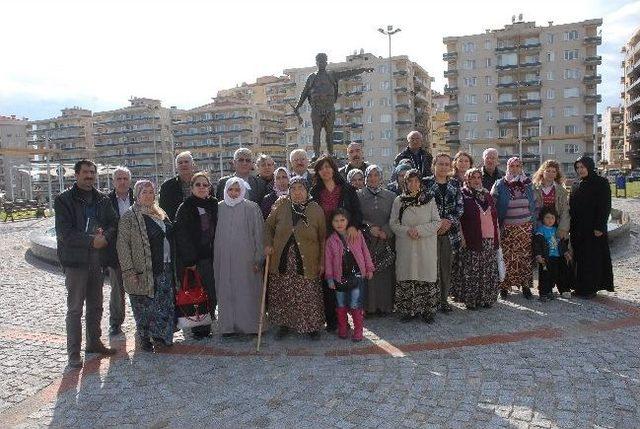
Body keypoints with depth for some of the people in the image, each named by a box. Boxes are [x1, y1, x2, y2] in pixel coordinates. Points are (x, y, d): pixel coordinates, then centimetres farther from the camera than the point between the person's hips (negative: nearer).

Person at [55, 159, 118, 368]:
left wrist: (105, 237, -14)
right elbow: (64, 233, -14)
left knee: (96, 306, 15)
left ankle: (94, 342, 30)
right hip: (75, 261, -5)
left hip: (97, 260, 5)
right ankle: (73, 352, 10)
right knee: (75, 308, 0)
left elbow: (113, 224, 6)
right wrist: (91, 240, -18)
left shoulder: (103, 200, 9)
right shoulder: (64, 200, -6)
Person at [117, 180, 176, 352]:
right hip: (143, 271, -6)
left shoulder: (161, 214, 15)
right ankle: (144, 339, 19)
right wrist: (129, 270, -16)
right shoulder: (129, 217, -6)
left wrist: (172, 265, 16)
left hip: (165, 270, 6)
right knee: (145, 306, 3)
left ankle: (160, 337, 19)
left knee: (166, 305, 7)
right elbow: (123, 245, -11)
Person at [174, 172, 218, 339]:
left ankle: (207, 325, 21)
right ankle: (199, 328, 12)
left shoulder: (214, 205, 10)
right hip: (194, 259, -4)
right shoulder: (185, 208, -4)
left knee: (212, 294, 6)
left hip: (211, 256, 4)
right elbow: (182, 236, -9)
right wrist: (190, 260, -14)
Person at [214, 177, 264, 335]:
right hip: (225, 259, 3)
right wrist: (216, 259, 8)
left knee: (247, 290, 2)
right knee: (226, 291, 6)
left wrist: (258, 258, -7)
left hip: (245, 257, -3)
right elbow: (216, 234, 11)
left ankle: (251, 325, 13)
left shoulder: (252, 208, -4)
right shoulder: (219, 208, 5)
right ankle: (228, 326, 16)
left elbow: (259, 234, -4)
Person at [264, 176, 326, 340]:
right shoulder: (281, 206, -1)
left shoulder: (316, 210, -2)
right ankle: (284, 324, 29)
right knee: (282, 295, 10)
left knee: (309, 296, 1)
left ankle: (313, 326, 21)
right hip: (282, 261, 2)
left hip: (307, 263, -1)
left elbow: (322, 238, 3)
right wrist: (268, 244, -3)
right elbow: (268, 226, 12)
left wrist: (322, 262, 1)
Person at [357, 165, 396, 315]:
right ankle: (367, 305, 7)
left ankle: (384, 305, 11)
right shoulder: (359, 195, 5)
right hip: (365, 240, -1)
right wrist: (369, 227, -14)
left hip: (386, 241, 1)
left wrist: (385, 231, -13)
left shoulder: (391, 196, 8)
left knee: (385, 272, 1)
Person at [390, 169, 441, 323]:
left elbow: (436, 222, 0)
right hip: (405, 246, 1)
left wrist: (420, 230, -13)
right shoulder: (398, 201, 5)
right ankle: (407, 311, 13)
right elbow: (393, 223, 3)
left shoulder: (429, 200, 2)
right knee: (406, 276, 2)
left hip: (426, 247, 0)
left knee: (426, 275, 1)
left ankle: (427, 310, 13)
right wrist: (407, 230, -13)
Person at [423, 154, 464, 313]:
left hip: (450, 231, 3)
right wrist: (437, 221, -12)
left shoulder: (455, 184, 11)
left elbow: (460, 206, 7)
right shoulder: (426, 183, 0)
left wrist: (449, 221, -9)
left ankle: (444, 299, 18)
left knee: (446, 266, 7)